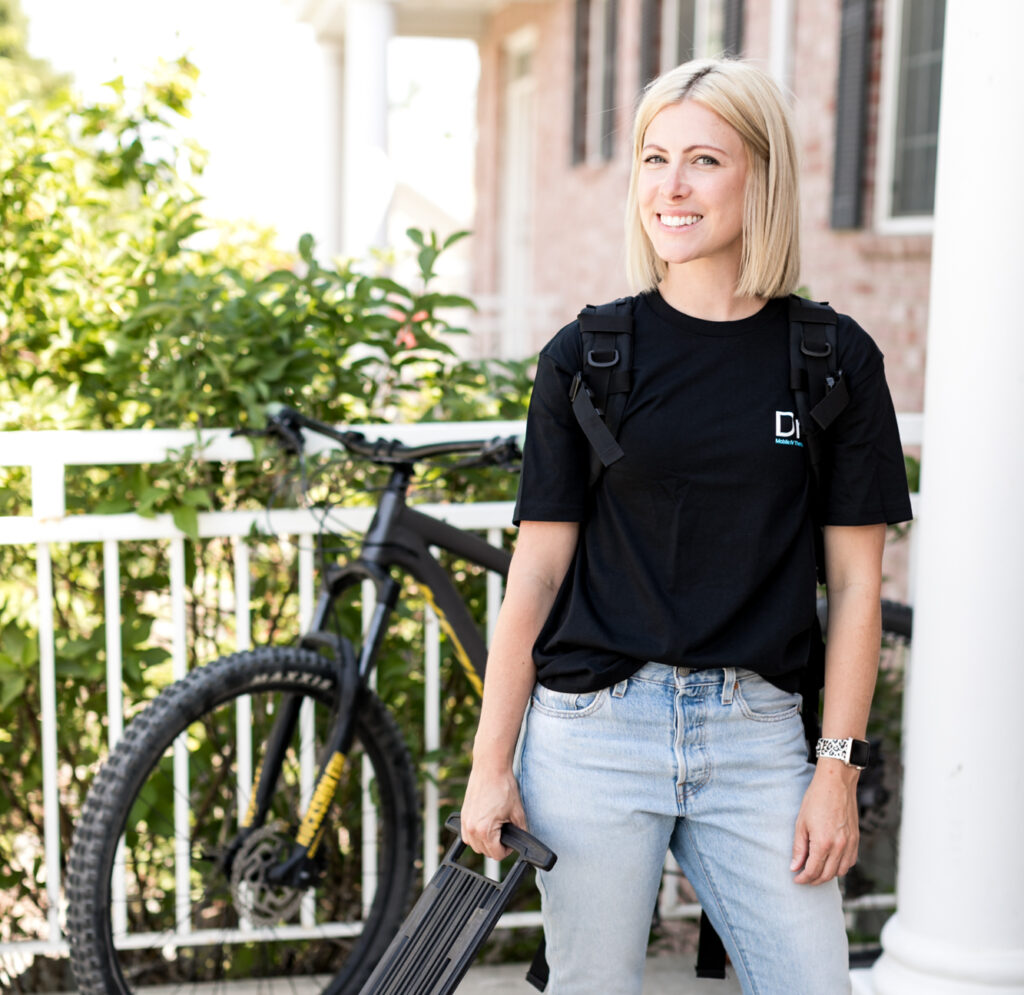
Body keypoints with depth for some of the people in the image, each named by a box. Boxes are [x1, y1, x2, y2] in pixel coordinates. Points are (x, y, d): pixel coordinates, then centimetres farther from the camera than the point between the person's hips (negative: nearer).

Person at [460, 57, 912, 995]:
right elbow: (537, 570, 0)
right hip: (595, 728, -1)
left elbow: (855, 581, 3)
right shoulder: (585, 355, 0)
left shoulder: (835, 356, 1)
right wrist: (491, 765, -1)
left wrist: (838, 771, -1)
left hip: (756, 734, 1)